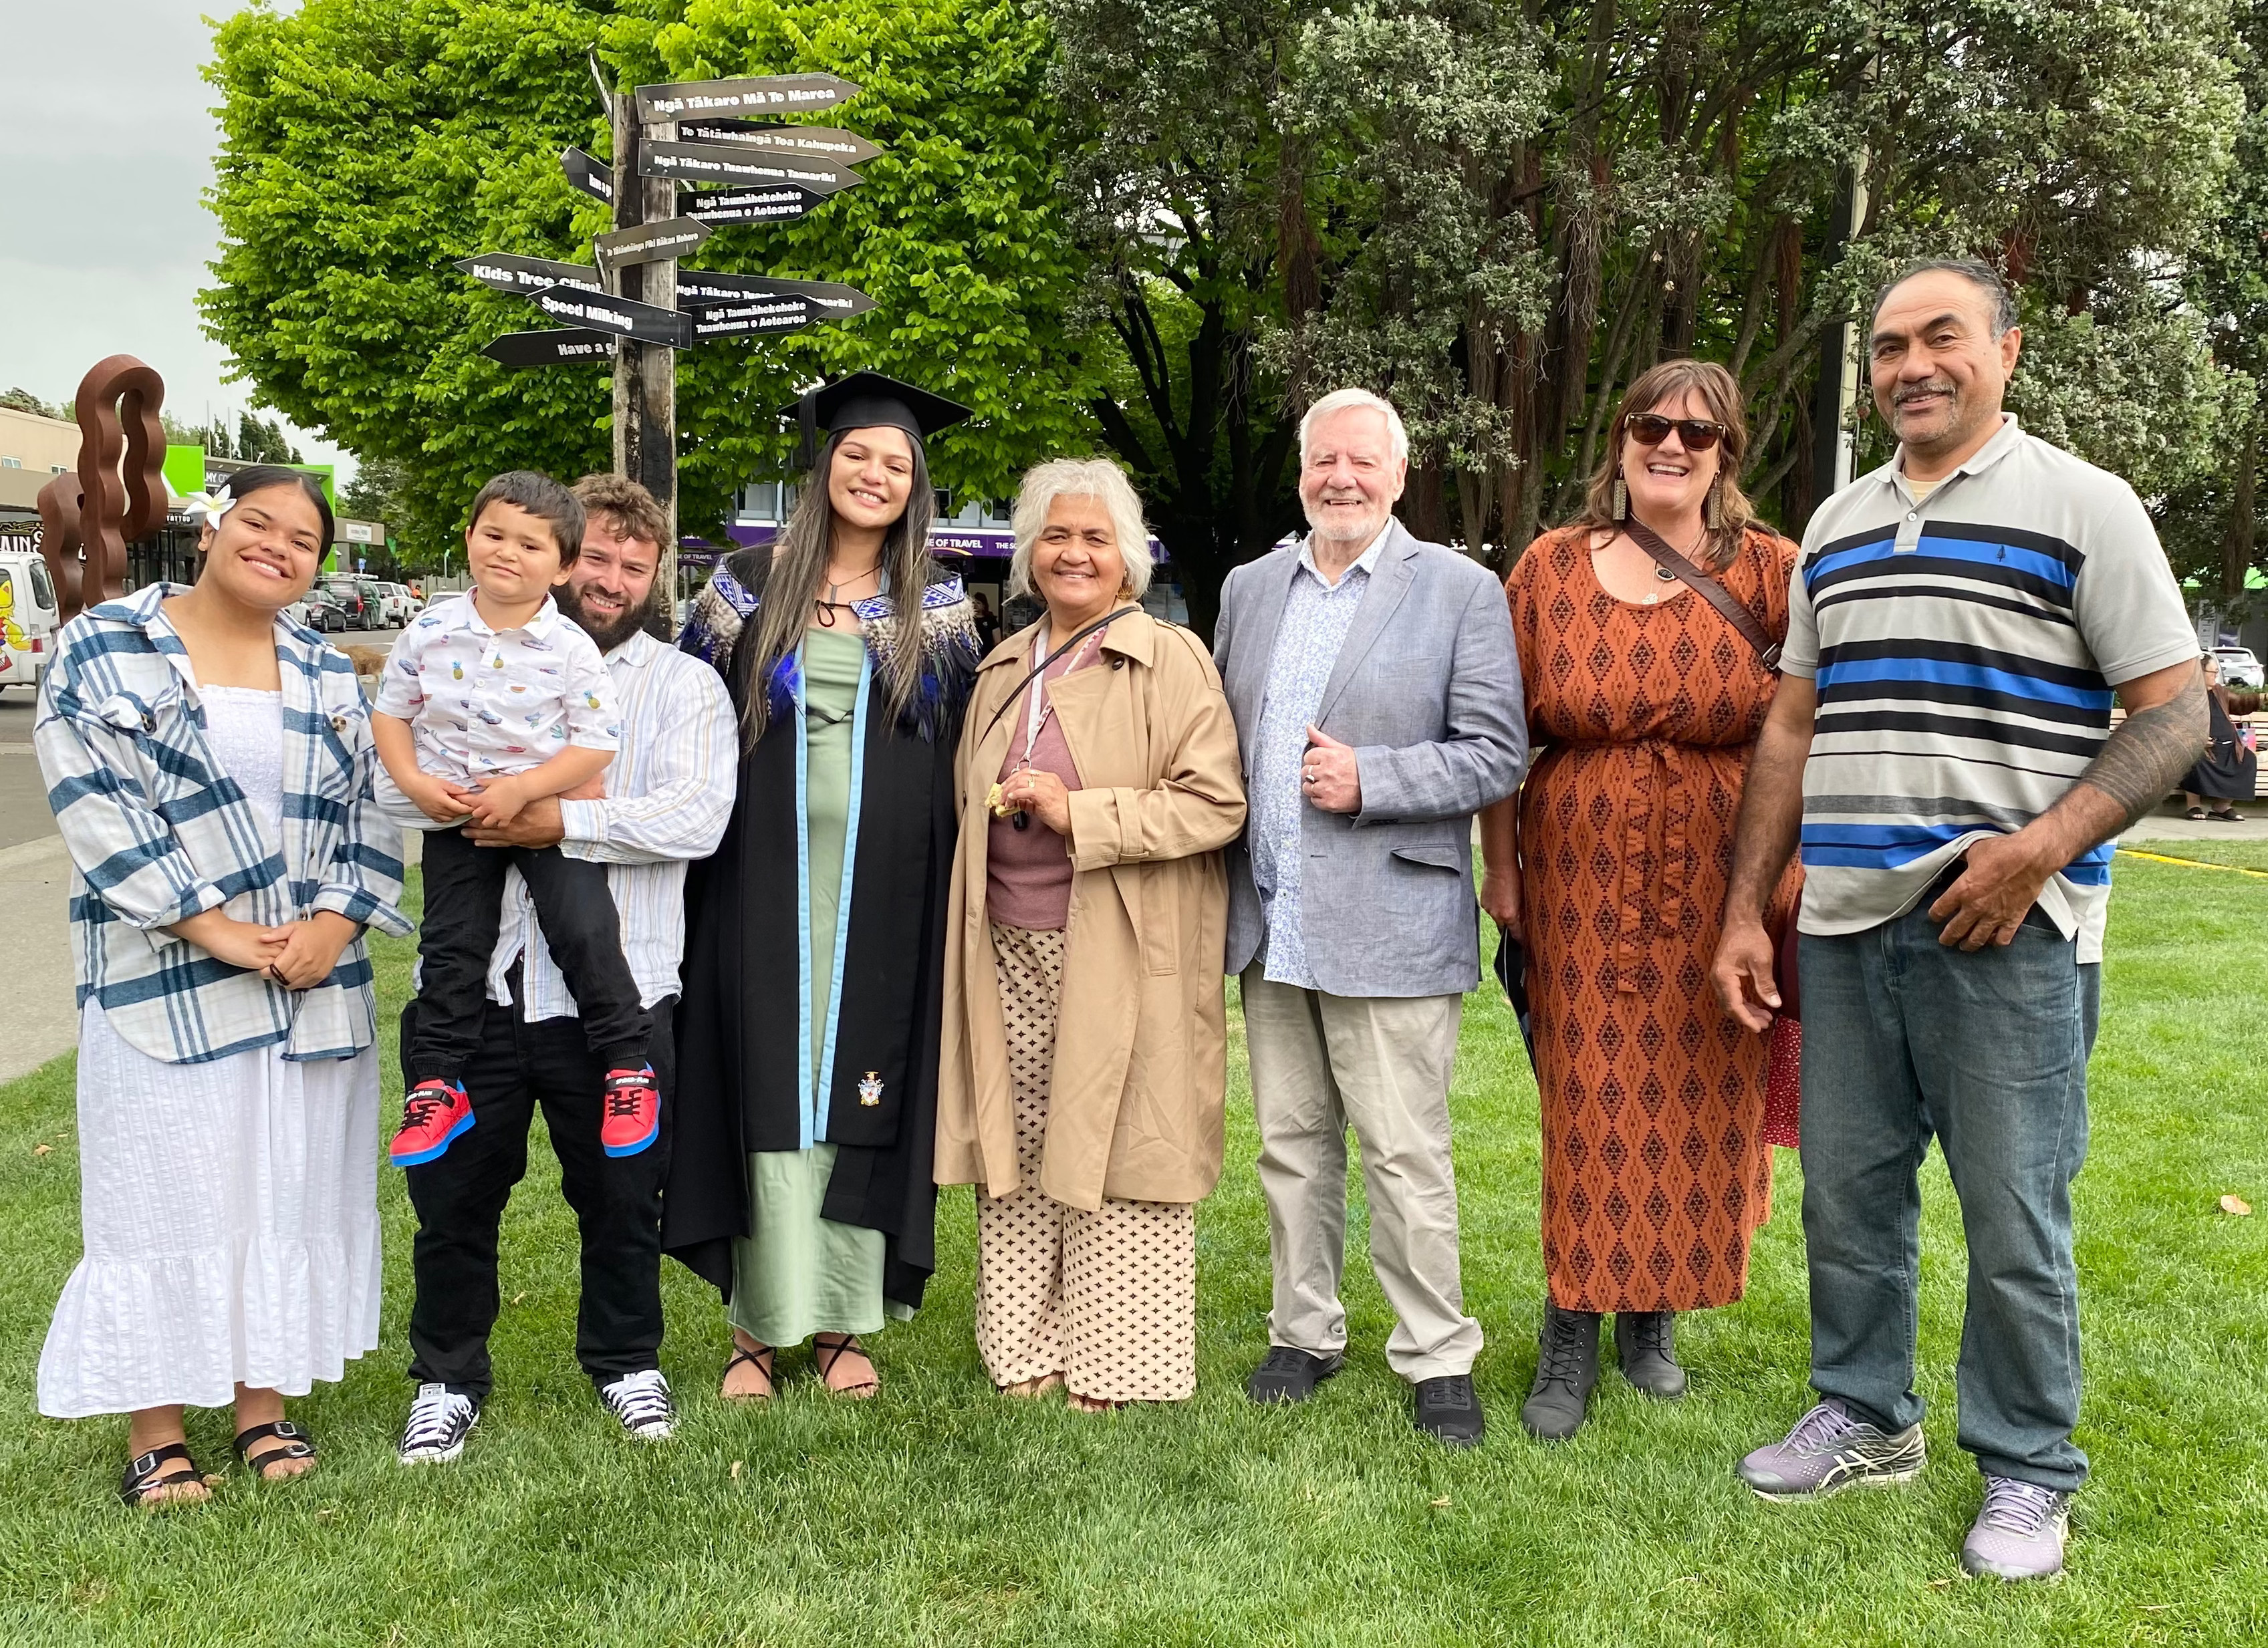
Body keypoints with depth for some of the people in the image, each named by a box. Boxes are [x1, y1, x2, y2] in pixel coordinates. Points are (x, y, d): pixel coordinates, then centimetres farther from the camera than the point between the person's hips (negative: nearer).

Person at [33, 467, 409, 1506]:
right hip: (162, 983, -4)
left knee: (292, 1189, 8)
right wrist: (216, 929, -16)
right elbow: (95, 805, -10)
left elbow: (370, 814, 9)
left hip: (313, 986, 4)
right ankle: (155, 1437, 13)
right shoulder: (103, 649, -1)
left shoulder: (329, 676, 11)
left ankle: (266, 1409, 22)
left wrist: (335, 924, -9)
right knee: (161, 1196, 1)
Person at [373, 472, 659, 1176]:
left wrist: (520, 789, -21)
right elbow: (390, 710, 6)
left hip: (551, 809, -3)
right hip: (454, 814, 3)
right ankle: (435, 1085, 21)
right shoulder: (431, 632, -4)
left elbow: (597, 743, -14)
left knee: (585, 930, -14)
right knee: (451, 947, 8)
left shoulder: (570, 648, -12)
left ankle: (628, 1065, 2)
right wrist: (415, 784, -9)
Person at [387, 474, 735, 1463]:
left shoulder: (685, 687, 5)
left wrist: (564, 823, -20)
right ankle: (448, 1379, 28)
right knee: (456, 1192, 9)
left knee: (620, 1197, 11)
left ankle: (626, 1361, 32)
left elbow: (698, 819, -11)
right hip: (477, 977, 2)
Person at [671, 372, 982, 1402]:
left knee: (862, 1093, 3)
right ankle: (757, 1326, 9)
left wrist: (948, 883, 0)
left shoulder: (937, 611, 8)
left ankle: (841, 1322, 13)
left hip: (885, 892, 1)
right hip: (765, 885, 0)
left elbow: (966, 757, 9)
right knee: (765, 1093, 0)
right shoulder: (749, 587, 6)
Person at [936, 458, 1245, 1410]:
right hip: (1010, 957, 6)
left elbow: (1217, 805, -12)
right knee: (1019, 1160, 8)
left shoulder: (1172, 660, -4)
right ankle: (1029, 1349, 21)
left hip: (1120, 963, -5)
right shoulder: (1004, 670, 16)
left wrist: (1078, 813, -17)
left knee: (1114, 1155, -1)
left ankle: (1119, 1363, 13)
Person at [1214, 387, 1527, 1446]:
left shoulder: (1460, 591, -2)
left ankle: (1437, 1357, 13)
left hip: (1388, 924, -5)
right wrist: (1226, 869, 8)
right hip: (1269, 922, 5)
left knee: (1406, 1155, -1)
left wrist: (1367, 780, -17)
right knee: (1291, 1145, 13)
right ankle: (1305, 1333, 27)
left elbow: (1497, 756, -6)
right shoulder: (1250, 587, 13)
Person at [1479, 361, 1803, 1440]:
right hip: (1583, 880, 0)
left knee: (1698, 1103, 8)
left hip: (1717, 889, 0)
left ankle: (1654, 1315, 28)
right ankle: (1571, 1337, 17)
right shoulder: (1552, 568, 2)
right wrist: (1499, 867, 3)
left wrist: (1793, 874, -6)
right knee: (1591, 1107, 4)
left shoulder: (1770, 573, -1)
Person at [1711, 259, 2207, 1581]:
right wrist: (1746, 909, 11)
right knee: (1847, 1193, 13)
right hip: (1845, 924, 5)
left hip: (2005, 927, -5)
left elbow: (2178, 712, -6)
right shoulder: (1839, 526, 14)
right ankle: (1867, 1420, 31)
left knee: (2014, 1219, 2)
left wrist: (2041, 850, -18)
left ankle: (2028, 1472, 19)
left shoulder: (2082, 506, -2)